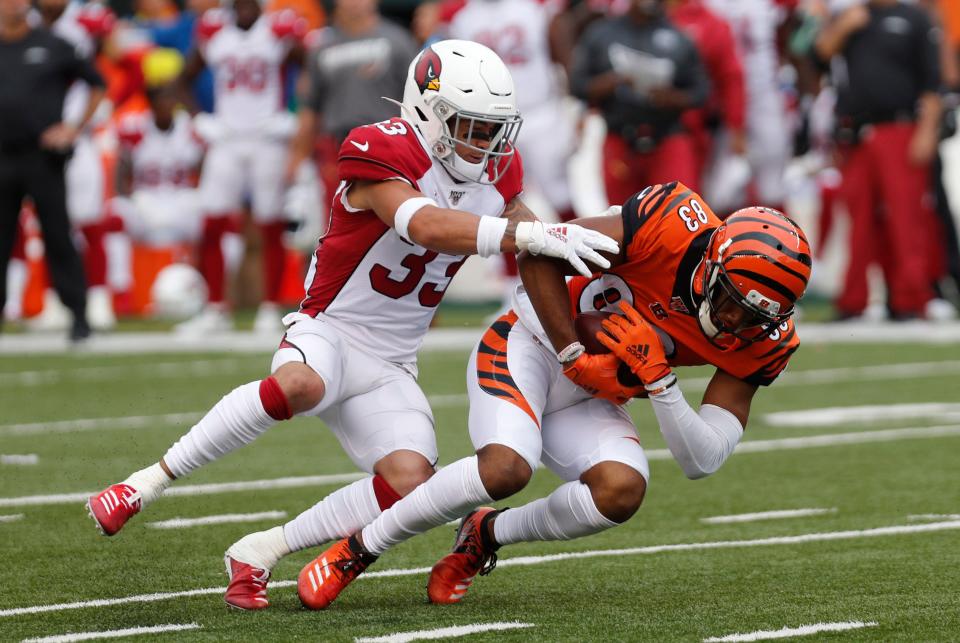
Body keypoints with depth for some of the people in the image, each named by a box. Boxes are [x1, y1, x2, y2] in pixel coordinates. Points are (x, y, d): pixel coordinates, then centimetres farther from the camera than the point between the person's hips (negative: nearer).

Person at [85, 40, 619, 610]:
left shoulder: (497, 172, 4)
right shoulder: (386, 156, -19)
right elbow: (426, 226, -36)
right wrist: (530, 234, -44)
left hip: (391, 369, 6)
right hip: (328, 333, -6)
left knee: (409, 484, -19)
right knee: (299, 386, -41)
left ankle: (258, 554, -5)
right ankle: (153, 480, -27)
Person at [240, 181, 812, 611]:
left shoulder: (762, 341, -14)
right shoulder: (675, 223, -27)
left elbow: (702, 462, -14)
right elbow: (540, 255, -18)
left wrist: (658, 380, -28)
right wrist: (576, 356, -23)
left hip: (590, 400, 4)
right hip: (534, 342, -4)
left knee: (621, 492, -25)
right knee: (507, 467, -31)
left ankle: (485, 537, 3)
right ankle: (357, 551, -10)